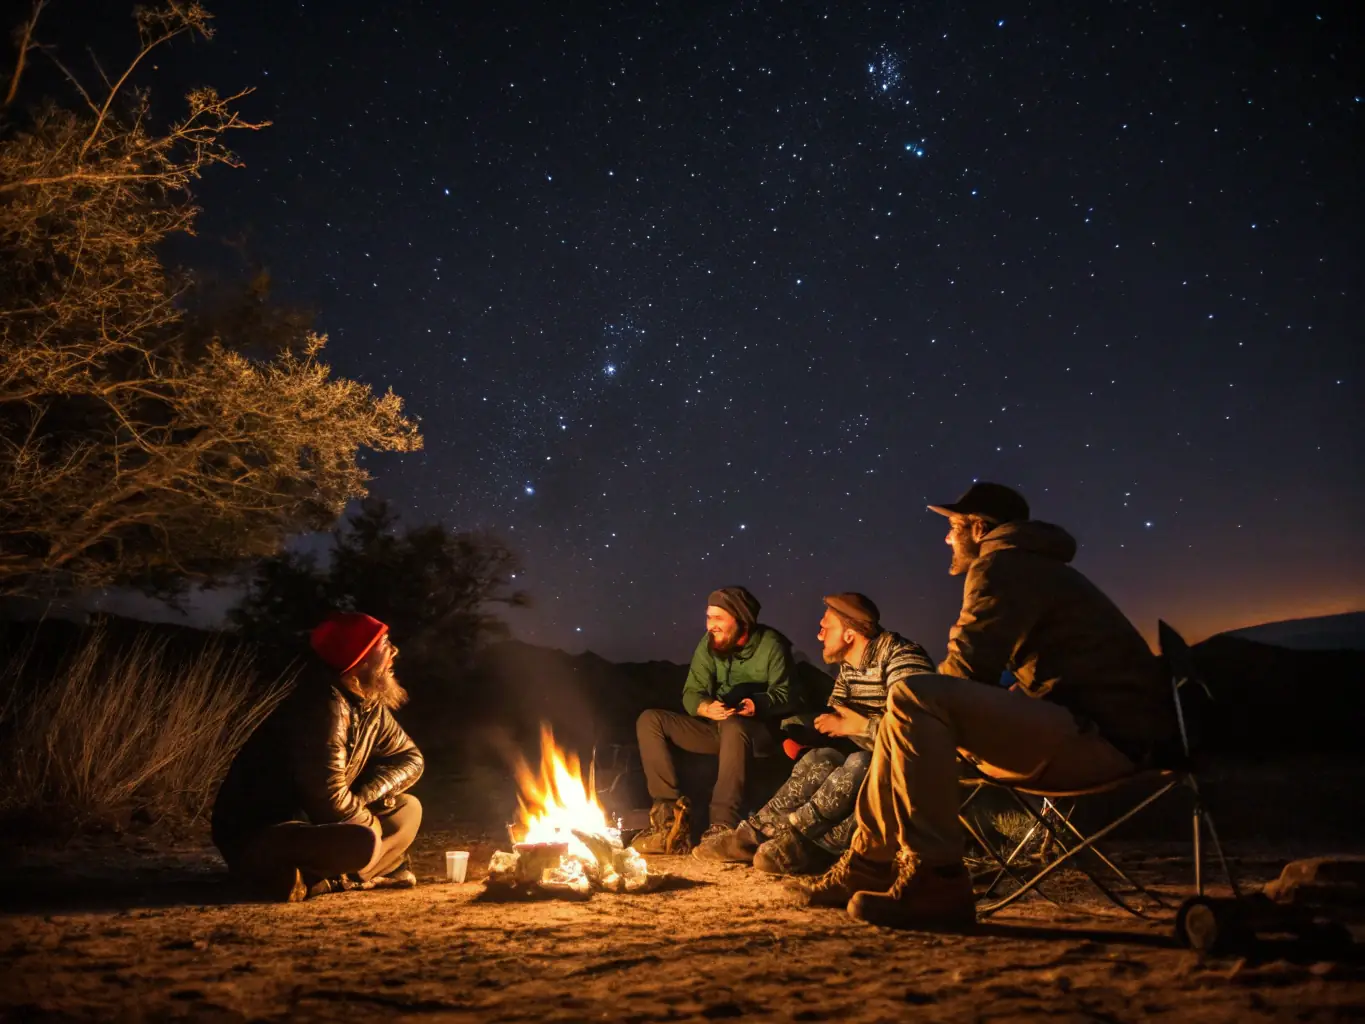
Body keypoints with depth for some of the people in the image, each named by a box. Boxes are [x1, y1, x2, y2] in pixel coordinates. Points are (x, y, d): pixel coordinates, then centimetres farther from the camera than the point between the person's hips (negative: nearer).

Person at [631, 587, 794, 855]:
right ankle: (671, 814, -21)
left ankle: (722, 826, -40)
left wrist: (758, 704, -32)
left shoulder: (770, 645, -10)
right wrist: (707, 708, -26)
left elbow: (783, 695, -10)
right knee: (649, 721, -12)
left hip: (762, 730, -5)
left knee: (733, 726, -42)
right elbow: (691, 693, -2)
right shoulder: (709, 644, 2)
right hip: (718, 727, 6)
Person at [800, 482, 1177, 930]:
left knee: (910, 701, -23)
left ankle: (934, 882, -23)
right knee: (920, 723, 16)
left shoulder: (1001, 564, -8)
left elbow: (964, 670, -16)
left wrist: (922, 701, 5)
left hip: (1100, 731, -11)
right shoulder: (1034, 565, 24)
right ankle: (869, 864, 14)